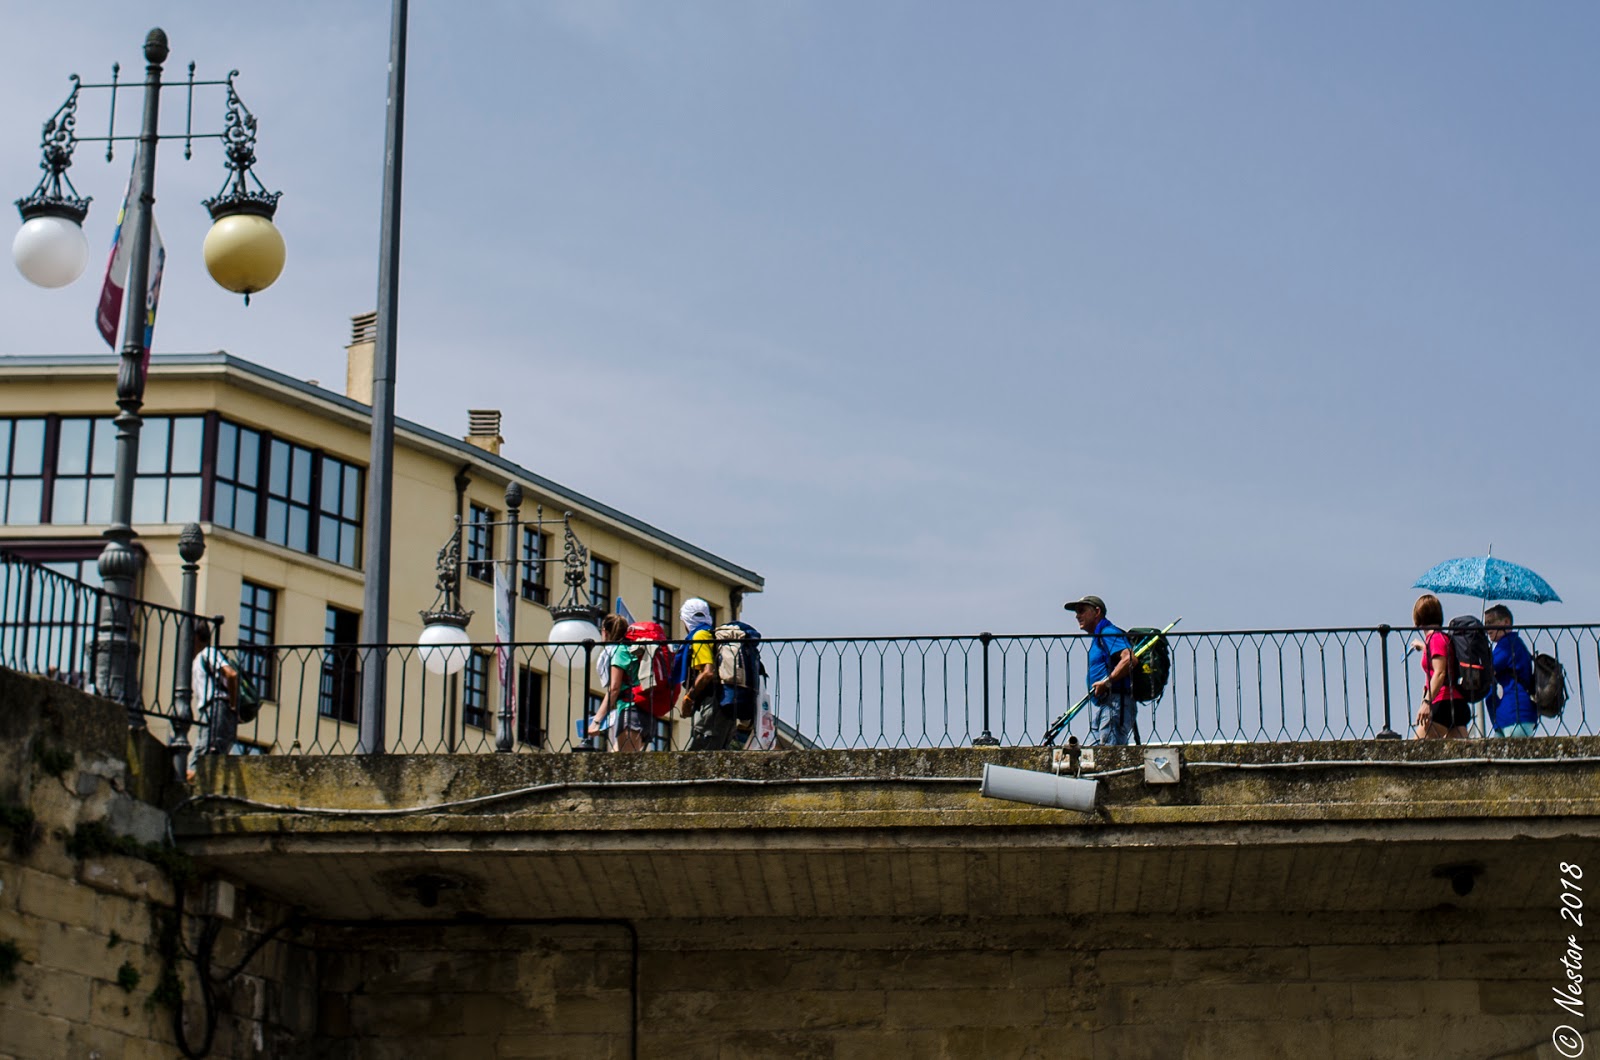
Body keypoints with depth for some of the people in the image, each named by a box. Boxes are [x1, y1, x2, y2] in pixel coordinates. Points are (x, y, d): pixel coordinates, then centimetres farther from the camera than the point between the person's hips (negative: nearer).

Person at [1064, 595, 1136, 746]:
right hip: (1102, 706, 11)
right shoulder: (1097, 638, 25)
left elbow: (1129, 659, -22)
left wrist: (1106, 682, -19)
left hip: (1114, 704, -11)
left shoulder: (1108, 633, -7)